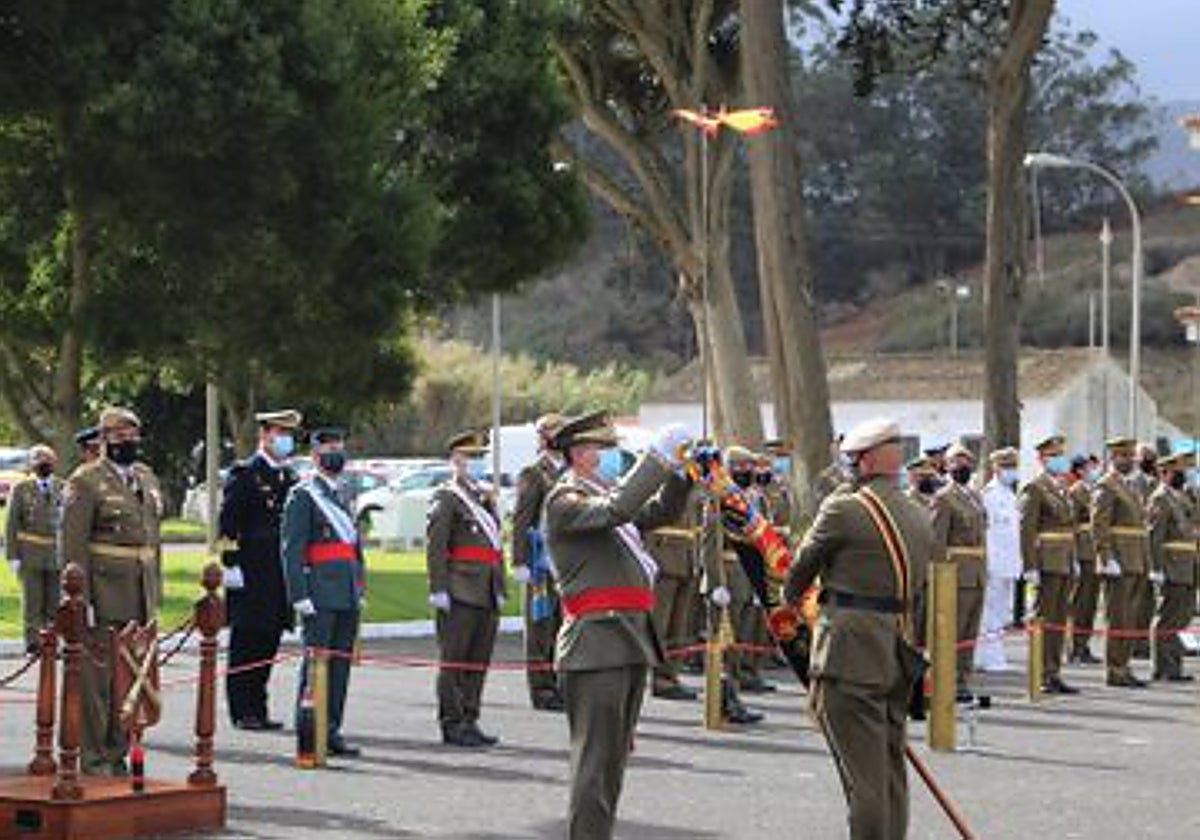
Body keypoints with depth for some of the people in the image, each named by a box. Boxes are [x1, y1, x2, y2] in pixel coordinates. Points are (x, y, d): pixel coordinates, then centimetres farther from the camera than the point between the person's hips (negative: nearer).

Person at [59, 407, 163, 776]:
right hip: (103, 599, -7)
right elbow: (73, 547, -10)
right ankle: (93, 759, 4)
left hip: (140, 601, 7)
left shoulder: (147, 478, 16)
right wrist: (81, 600, -16)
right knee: (96, 678, -3)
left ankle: (117, 754, 19)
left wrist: (156, 593, 15)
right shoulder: (86, 482, -6)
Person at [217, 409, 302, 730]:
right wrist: (231, 565, -15)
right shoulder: (244, 474, -4)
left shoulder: (289, 477, 18)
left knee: (268, 644, 8)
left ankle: (258, 710, 13)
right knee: (246, 645, -4)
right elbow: (227, 523, -9)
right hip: (250, 577, -7)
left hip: (280, 578, 7)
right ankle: (242, 712, -1)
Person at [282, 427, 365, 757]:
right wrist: (299, 595, -18)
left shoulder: (341, 495, 19)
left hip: (348, 596, 8)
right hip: (320, 595, -8)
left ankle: (331, 732, 13)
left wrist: (360, 589, 20)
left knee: (341, 664, 8)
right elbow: (291, 549, -11)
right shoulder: (302, 495, -5)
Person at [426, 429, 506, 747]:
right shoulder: (446, 498, -4)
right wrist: (438, 589, -18)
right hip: (460, 592, -8)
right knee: (455, 660, -4)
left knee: (479, 661, 9)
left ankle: (469, 721, 15)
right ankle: (452, 724, -2)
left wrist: (500, 588, 18)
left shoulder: (485, 497, 20)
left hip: (487, 594, 8)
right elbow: (435, 546, -11)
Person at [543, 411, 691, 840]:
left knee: (615, 755, 15)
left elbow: (660, 512, 24)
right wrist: (657, 458, -23)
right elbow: (615, 510, -26)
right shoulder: (564, 500, -9)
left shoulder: (603, 491, 19)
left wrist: (679, 470, 8)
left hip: (630, 642, 9)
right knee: (595, 756, -9)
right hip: (597, 643, -9)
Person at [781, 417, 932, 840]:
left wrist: (789, 601, 23)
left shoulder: (844, 509, -9)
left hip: (851, 656, -7)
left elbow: (803, 566, 3)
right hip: (899, 656, 7)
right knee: (891, 766, 14)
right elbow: (916, 585, 15)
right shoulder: (921, 519, 12)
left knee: (863, 773, -7)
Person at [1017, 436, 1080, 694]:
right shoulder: (1034, 489, -9)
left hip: (1065, 564, 8)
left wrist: (1074, 559, 16)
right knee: (1045, 621, -6)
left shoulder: (1063, 489, 17)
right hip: (1047, 564, -8)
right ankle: (1043, 675, -4)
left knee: (1059, 621, 9)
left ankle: (1055, 675, 13)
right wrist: (1031, 567, -20)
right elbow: (1027, 529, -15)